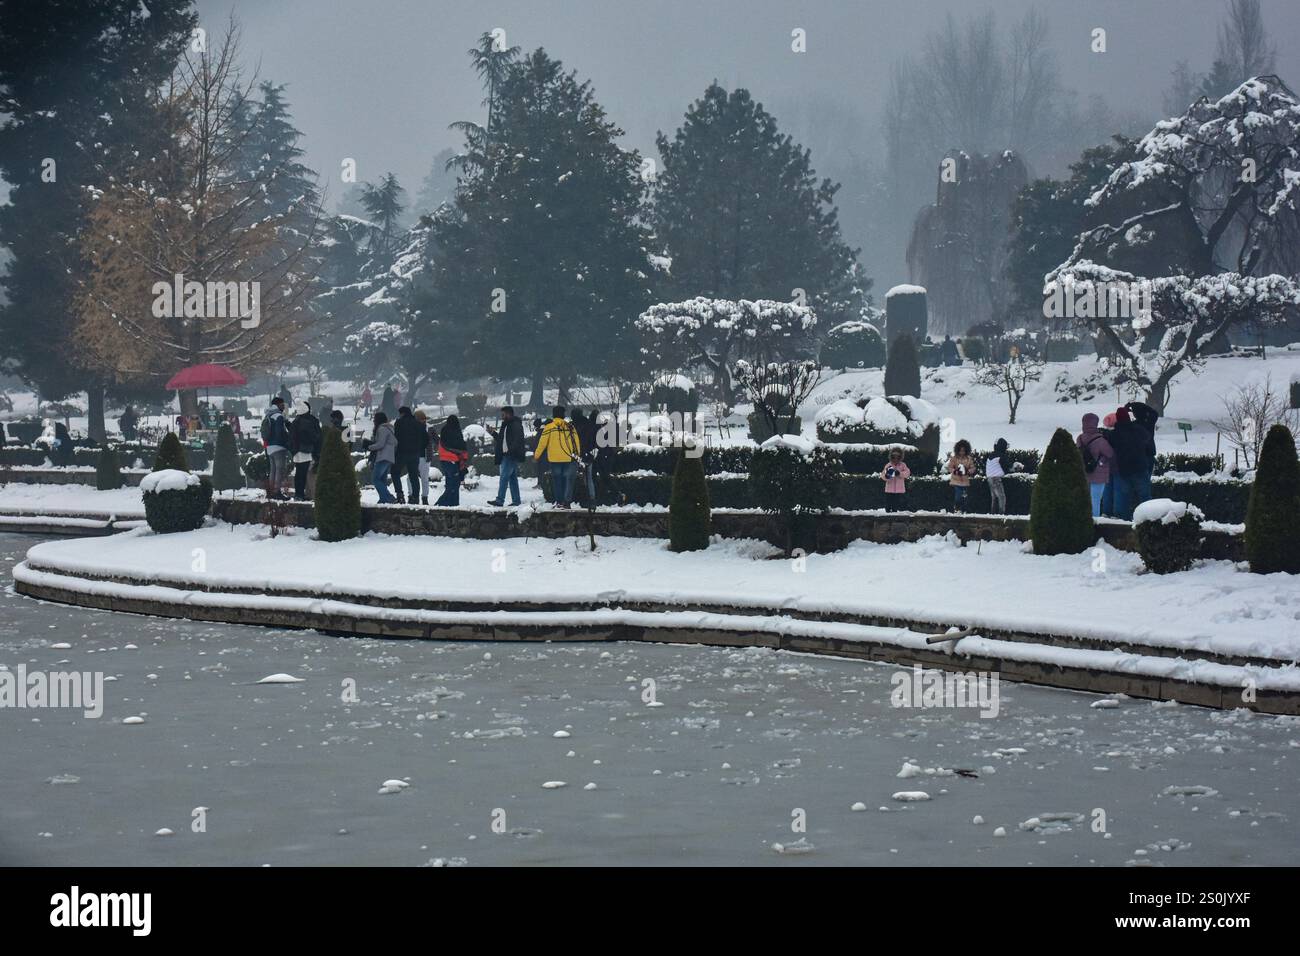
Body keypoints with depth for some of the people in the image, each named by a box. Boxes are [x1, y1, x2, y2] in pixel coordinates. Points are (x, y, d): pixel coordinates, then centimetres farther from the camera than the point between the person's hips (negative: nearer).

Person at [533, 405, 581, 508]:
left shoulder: (549, 427, -3)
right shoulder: (570, 427, 3)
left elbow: (542, 443, -1)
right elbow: (576, 443, 6)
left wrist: (536, 455, 11)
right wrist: (577, 455, 19)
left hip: (555, 458, -1)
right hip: (569, 458, 1)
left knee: (557, 480, 10)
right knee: (568, 480, 4)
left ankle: (559, 501, 6)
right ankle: (566, 501, -5)